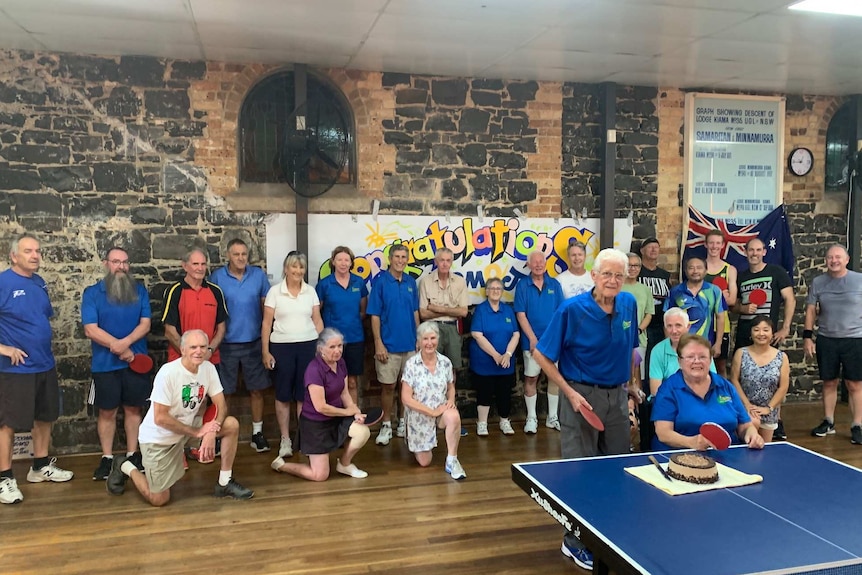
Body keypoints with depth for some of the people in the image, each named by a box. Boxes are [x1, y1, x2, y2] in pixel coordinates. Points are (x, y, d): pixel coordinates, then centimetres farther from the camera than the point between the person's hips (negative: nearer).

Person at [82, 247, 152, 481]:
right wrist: (120, 348, -15)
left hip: (136, 361, 2)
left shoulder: (139, 291, 3)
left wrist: (125, 342, -21)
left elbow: (145, 324, -4)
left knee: (134, 409, 9)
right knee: (107, 411, 7)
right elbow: (91, 329, -11)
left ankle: (133, 454, 20)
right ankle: (107, 458, 18)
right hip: (105, 364, -1)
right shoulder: (92, 293, -3)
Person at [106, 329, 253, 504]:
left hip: (188, 428, 6)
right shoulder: (168, 373, -27)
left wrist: (211, 433, -25)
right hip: (158, 437, -5)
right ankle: (125, 467, 25)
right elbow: (160, 418, -26)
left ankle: (225, 483, 1)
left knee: (231, 425, -13)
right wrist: (198, 432, -22)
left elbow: (221, 405, -6)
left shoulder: (208, 368, -10)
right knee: (158, 500, -2)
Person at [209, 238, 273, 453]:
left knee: (256, 389, 8)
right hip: (227, 343, -2)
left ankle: (257, 433, 20)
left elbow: (266, 304, 7)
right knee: (224, 392, 6)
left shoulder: (258, 274, 1)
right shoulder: (217, 276, -4)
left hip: (254, 342, 2)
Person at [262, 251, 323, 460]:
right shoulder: (274, 291, -1)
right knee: (283, 394, 5)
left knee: (305, 393, 4)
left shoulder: (311, 291, 6)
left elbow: (317, 320, 8)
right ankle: (285, 439, 15)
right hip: (281, 347, -1)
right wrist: (265, 351, -5)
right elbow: (267, 323, -1)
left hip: (308, 346, 2)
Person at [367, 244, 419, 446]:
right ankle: (386, 425, 16)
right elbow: (374, 316, -8)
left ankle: (403, 422, 25)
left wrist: (419, 338, 9)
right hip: (389, 345, -4)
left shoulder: (411, 282, 6)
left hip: (410, 344, 4)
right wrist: (378, 344, -13)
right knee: (388, 386, 3)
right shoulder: (380, 281, -7)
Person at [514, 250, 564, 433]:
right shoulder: (523, 285, -3)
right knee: (531, 378, 5)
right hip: (532, 340, -2)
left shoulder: (554, 284, 3)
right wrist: (533, 338, -10)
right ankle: (531, 418, 15)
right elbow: (521, 315, -6)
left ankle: (553, 417, 20)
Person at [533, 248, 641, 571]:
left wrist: (630, 383, 17)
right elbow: (541, 356, -13)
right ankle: (574, 541, 20)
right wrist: (570, 392, -16)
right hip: (582, 396, -6)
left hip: (617, 395, 6)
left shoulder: (629, 304, -1)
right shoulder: (572, 309, -17)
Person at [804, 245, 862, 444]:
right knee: (829, 383, 10)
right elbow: (811, 310, 8)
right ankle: (828, 422, 21)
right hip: (826, 340, 2)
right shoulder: (818, 283, 6)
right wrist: (807, 336, 1)